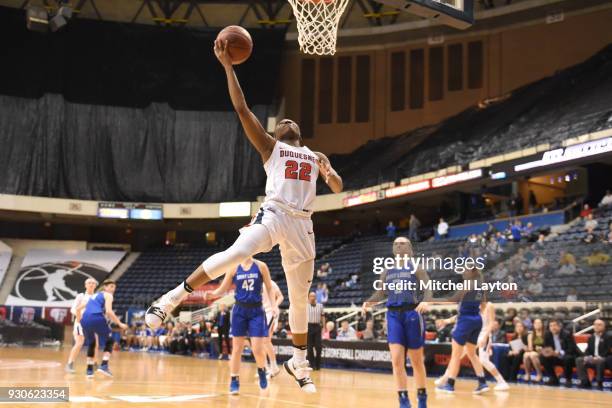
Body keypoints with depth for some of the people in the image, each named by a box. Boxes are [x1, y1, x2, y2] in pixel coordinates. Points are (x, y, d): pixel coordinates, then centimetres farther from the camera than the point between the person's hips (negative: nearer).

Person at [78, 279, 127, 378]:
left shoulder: (93, 296, 33)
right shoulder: (108, 295, 13)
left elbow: (78, 309, 35)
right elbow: (109, 311, -5)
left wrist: (81, 322, 46)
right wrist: (119, 324, -1)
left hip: (85, 320, 6)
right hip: (97, 319, -6)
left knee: (91, 344, 26)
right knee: (109, 341, 14)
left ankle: (89, 370, 21)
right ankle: (104, 366, -2)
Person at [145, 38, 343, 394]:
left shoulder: (317, 157, 24)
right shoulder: (270, 147, 14)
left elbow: (338, 187, 12)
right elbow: (242, 109, 5)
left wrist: (331, 175, -12)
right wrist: (228, 65, 1)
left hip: (302, 224, 4)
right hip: (273, 215, -4)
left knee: (300, 299, 8)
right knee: (235, 254, -32)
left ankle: (299, 363, 23)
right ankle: (173, 298, -25)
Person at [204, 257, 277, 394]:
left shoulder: (261, 266, -1)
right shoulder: (234, 268, 1)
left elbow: (270, 288, 3)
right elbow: (222, 289, 4)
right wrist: (212, 294, -17)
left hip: (256, 311, -1)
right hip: (240, 310, 1)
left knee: (258, 349, -7)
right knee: (237, 348, 1)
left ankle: (261, 371, 23)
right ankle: (234, 381, 12)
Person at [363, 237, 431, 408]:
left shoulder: (416, 267, 4)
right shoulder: (387, 271, 16)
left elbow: (428, 288, -6)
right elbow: (381, 292, 17)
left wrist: (425, 301, -28)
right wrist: (368, 302, -3)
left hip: (412, 314, -3)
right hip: (393, 315, 3)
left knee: (416, 361, 5)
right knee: (396, 360, -10)